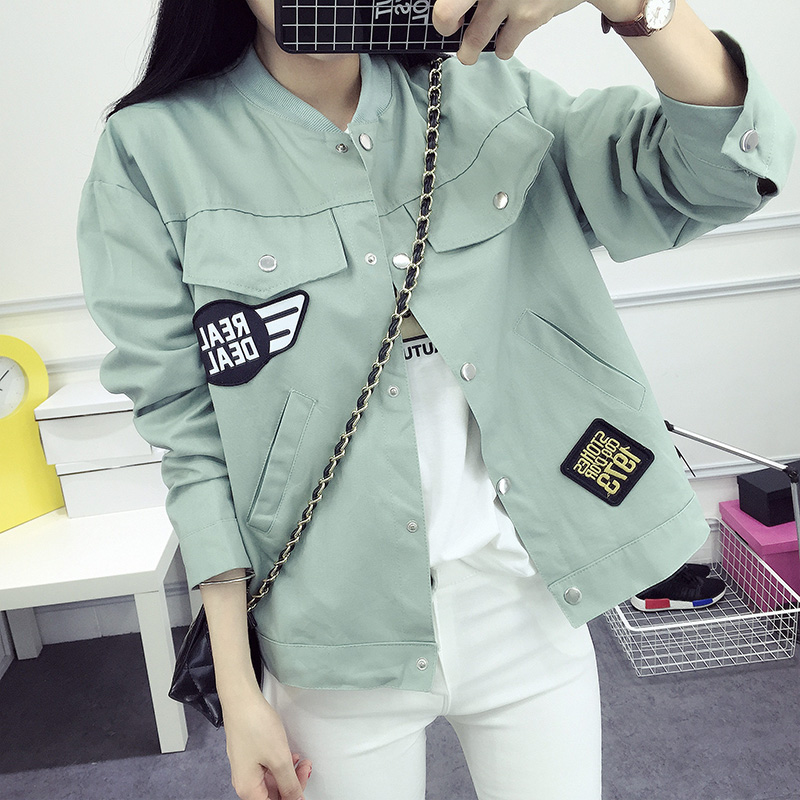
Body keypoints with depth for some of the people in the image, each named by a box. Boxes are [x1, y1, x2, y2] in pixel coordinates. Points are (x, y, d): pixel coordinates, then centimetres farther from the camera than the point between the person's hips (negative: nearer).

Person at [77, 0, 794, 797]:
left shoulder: (485, 98, 0)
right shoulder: (156, 149, -7)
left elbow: (725, 168, -6)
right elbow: (191, 434, -7)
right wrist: (239, 694, -5)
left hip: (529, 599, 3)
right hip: (343, 629, -1)